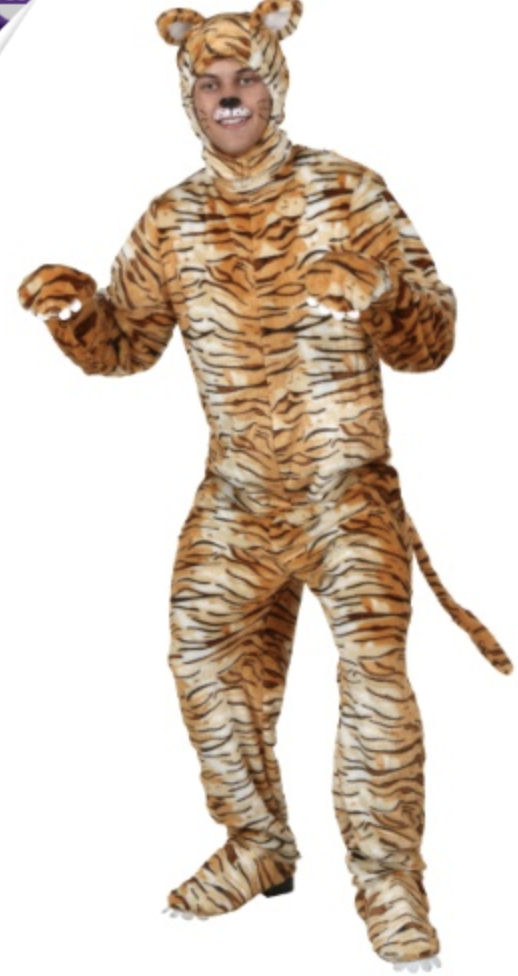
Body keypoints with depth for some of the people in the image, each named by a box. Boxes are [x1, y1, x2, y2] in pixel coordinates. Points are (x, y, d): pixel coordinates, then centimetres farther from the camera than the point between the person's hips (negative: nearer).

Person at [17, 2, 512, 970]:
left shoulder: (349, 193, -4)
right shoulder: (172, 221, 5)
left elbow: (431, 339, -6)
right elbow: (125, 341, 12)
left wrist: (377, 299, -28)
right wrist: (74, 310, -10)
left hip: (347, 484, -4)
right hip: (237, 494, 4)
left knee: (371, 658, -17)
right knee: (208, 653, 4)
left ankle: (387, 875, -5)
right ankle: (259, 846, 25)